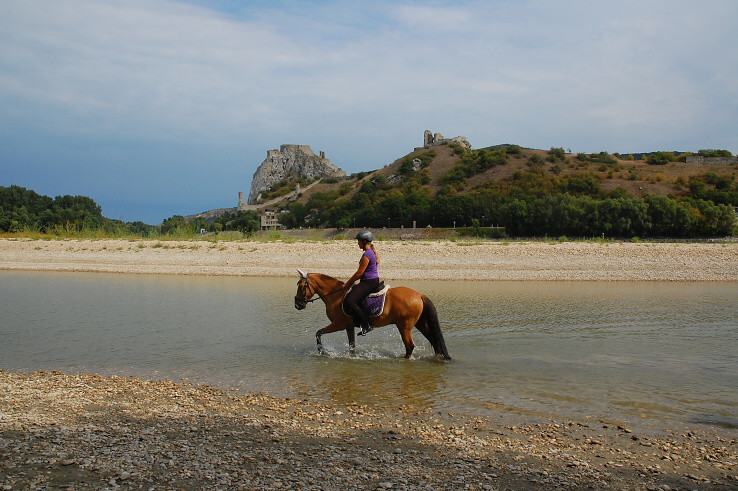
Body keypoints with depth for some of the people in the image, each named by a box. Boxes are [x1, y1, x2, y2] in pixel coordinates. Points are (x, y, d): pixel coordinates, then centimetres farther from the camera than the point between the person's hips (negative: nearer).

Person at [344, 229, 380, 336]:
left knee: (350, 300, -21)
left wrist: (347, 284, -6)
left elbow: (359, 273, -18)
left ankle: (366, 325, -20)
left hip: (369, 282, -11)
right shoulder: (372, 252, 14)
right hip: (373, 280, 11)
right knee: (350, 298, 18)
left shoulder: (366, 255, -18)